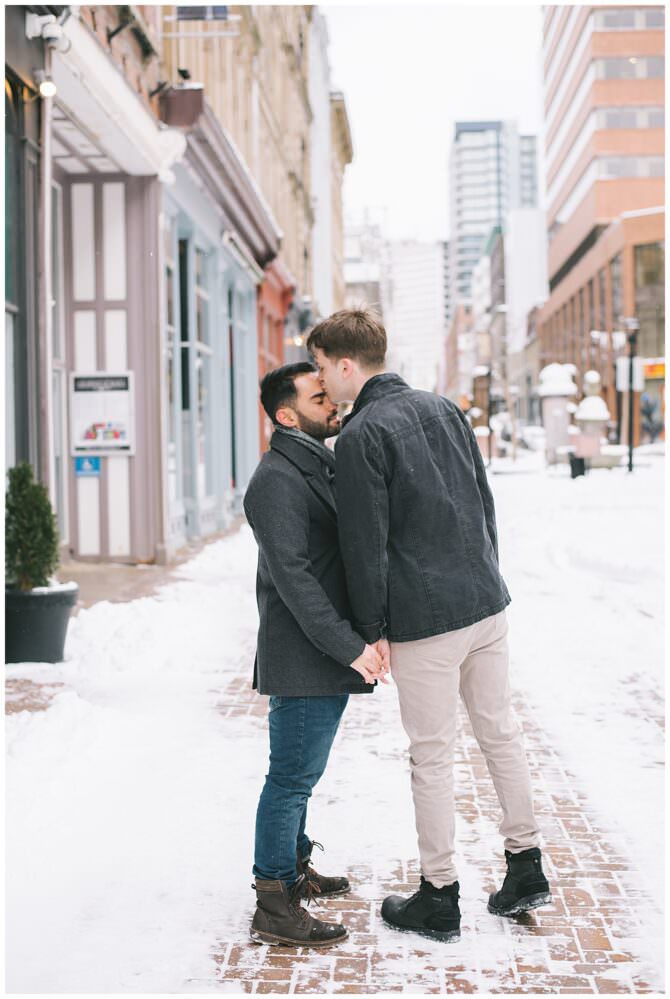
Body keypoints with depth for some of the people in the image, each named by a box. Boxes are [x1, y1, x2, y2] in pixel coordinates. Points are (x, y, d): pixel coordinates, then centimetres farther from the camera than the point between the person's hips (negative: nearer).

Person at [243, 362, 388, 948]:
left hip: (331, 653, 10)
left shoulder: (322, 467, 16)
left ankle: (294, 867, 34)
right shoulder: (276, 480, -17)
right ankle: (275, 907, 4)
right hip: (303, 658, -10)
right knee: (292, 777, -4)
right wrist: (350, 647, -24)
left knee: (301, 773, 20)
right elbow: (292, 577, -23)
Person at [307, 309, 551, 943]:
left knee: (432, 755, 3)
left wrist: (373, 629, -5)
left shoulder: (359, 437, -12)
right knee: (499, 732, 17)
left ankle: (439, 899, 14)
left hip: (424, 621, -7)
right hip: (488, 604, 7)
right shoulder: (444, 409, 11)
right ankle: (526, 870, 26)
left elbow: (365, 542, -13)